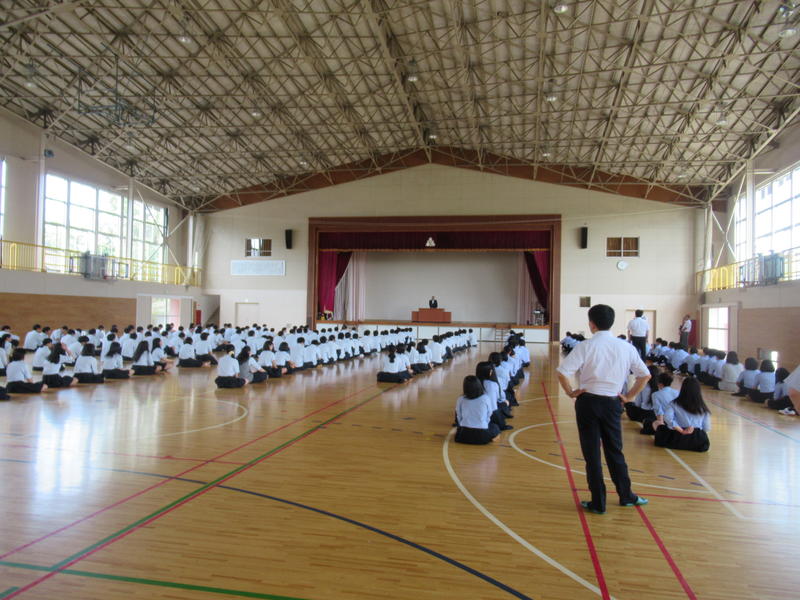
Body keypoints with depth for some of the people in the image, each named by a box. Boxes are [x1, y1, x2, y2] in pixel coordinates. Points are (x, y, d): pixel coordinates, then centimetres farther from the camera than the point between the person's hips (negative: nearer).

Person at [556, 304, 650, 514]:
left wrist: (571, 392, -4)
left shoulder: (585, 346, -10)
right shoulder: (626, 347, 1)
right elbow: (645, 375, 7)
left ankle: (598, 503, 15)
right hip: (612, 403, 3)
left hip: (588, 402, -3)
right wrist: (630, 396, 14)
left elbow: (562, 372, -18)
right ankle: (626, 496, 33)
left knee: (592, 453, 7)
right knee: (615, 451, 20)